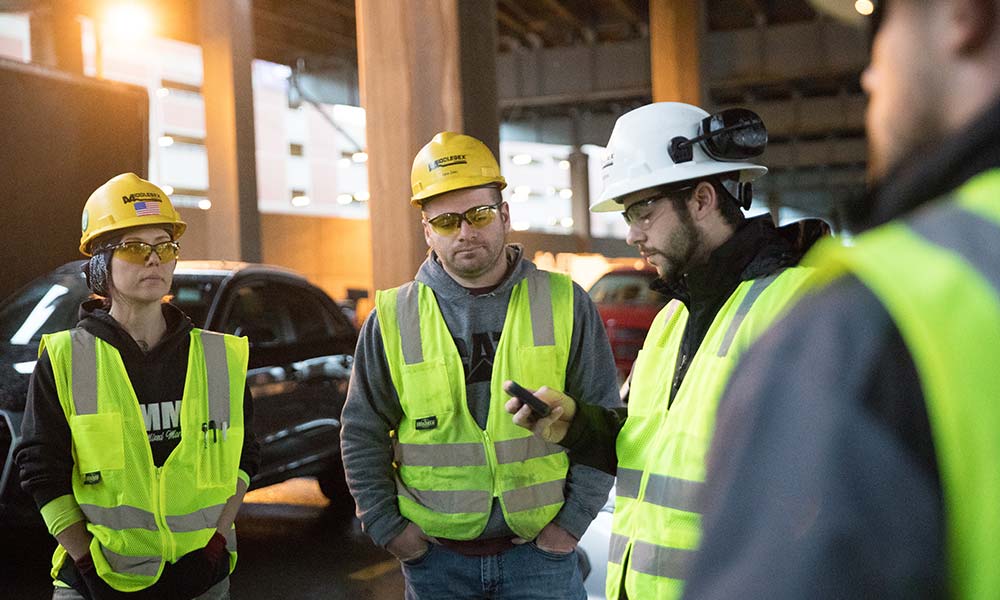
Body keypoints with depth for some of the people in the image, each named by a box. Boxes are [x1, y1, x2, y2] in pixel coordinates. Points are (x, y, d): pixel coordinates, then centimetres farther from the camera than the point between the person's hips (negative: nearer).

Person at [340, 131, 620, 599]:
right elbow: (362, 437, 6)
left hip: (540, 549, 0)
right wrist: (389, 528, 0)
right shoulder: (392, 320, -1)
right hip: (435, 559, 1)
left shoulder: (564, 305, -2)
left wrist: (573, 520, -3)